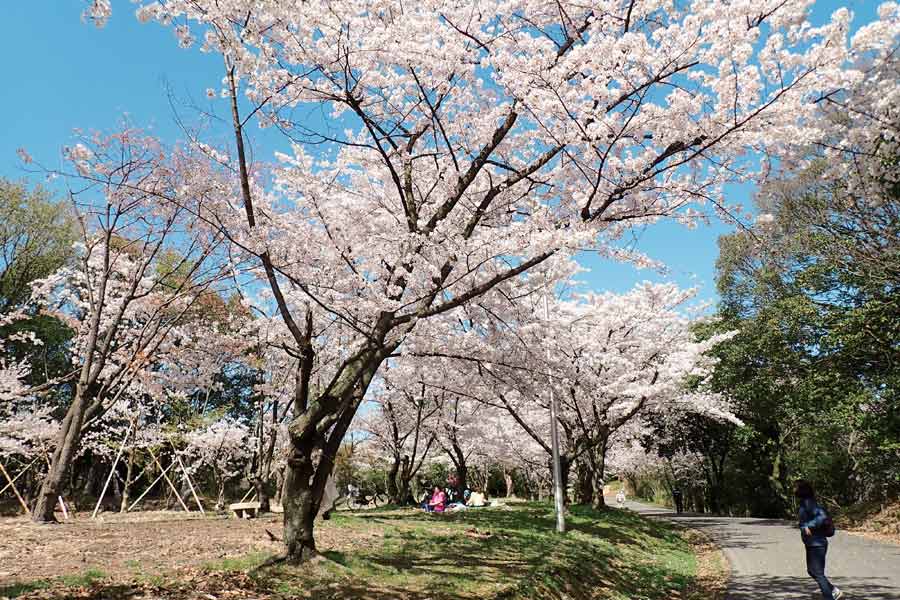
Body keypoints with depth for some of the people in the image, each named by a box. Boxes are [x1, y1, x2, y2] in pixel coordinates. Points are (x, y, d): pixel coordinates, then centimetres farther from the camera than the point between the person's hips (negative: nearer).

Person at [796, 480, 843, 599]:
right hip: (811, 544, 10)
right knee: (811, 571, 21)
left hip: (817, 544, -10)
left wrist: (809, 526, -30)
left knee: (818, 574, -3)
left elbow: (822, 516, -31)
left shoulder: (809, 503, -20)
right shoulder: (804, 503, 8)